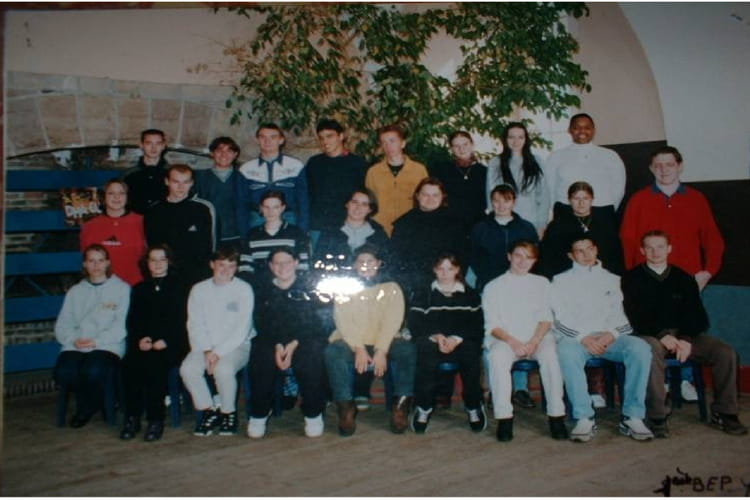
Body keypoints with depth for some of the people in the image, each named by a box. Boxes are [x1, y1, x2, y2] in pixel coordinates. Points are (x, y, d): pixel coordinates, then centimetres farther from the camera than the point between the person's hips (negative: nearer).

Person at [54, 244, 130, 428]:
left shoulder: (122, 289, 9)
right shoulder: (75, 291, 22)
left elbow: (122, 326, -3)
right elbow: (62, 326, 14)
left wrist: (97, 341, -15)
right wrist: (73, 340, -7)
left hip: (108, 346, -3)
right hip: (76, 347, 4)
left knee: (93, 371, -34)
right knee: (63, 373, -27)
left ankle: (87, 407, 1)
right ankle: (87, 405, 4)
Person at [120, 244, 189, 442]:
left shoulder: (178, 287, 10)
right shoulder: (140, 289, 22)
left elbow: (182, 320, 0)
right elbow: (132, 321, 13)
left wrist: (165, 341, -14)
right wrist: (139, 339, -7)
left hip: (171, 344, -3)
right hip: (143, 345, 3)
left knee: (155, 363, -32)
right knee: (129, 364, -26)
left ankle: (156, 420, -24)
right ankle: (132, 417, -17)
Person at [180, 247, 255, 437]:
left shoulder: (244, 289, -1)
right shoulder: (199, 290, 9)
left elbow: (242, 329, -8)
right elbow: (195, 325, 2)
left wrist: (219, 352, -16)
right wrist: (206, 351, -14)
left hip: (236, 345, -3)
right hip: (205, 345, 3)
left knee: (223, 369, -34)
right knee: (187, 369, -26)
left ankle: (228, 412, -7)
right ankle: (209, 411, -5)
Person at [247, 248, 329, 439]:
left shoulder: (308, 288, 9)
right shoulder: (264, 292, 17)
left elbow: (314, 323, -2)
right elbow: (261, 324, 5)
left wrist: (294, 344, -17)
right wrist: (277, 345, -14)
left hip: (305, 341, -2)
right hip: (272, 342, 2)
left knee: (311, 357, -32)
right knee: (261, 358, -28)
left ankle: (313, 414, -15)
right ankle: (258, 414, -10)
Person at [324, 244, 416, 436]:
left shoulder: (391, 288, 11)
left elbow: (392, 321, -3)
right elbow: (343, 322, -3)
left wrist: (381, 351, -20)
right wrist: (358, 349, -20)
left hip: (384, 343, 0)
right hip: (352, 343, 0)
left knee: (407, 349, -30)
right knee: (332, 351, -31)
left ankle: (400, 406, -23)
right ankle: (346, 408, -25)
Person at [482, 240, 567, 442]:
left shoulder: (541, 283, 18)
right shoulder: (493, 287, 13)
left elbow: (546, 319, 8)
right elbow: (492, 325, 3)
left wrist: (534, 341, -12)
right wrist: (513, 342, -15)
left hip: (536, 338, 1)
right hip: (505, 340, -1)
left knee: (549, 354, -33)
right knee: (497, 357, -34)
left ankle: (556, 416, -25)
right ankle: (504, 418, -29)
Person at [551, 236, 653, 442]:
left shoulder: (611, 279, 22)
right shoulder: (561, 280, 16)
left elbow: (619, 313, 10)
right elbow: (561, 318, 3)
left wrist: (610, 335, -12)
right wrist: (584, 338, -13)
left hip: (610, 337, 2)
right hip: (576, 337, -2)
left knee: (640, 348, -29)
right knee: (566, 352, -37)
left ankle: (633, 417, -23)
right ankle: (584, 418, -31)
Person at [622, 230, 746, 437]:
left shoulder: (684, 279, 15)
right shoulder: (632, 279, 5)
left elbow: (699, 317, 6)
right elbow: (635, 317, -6)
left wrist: (686, 340, -13)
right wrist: (662, 335, -21)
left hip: (685, 335, 4)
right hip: (650, 335, -3)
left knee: (726, 353, -17)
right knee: (652, 352, -38)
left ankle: (722, 412, -2)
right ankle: (656, 418, -30)